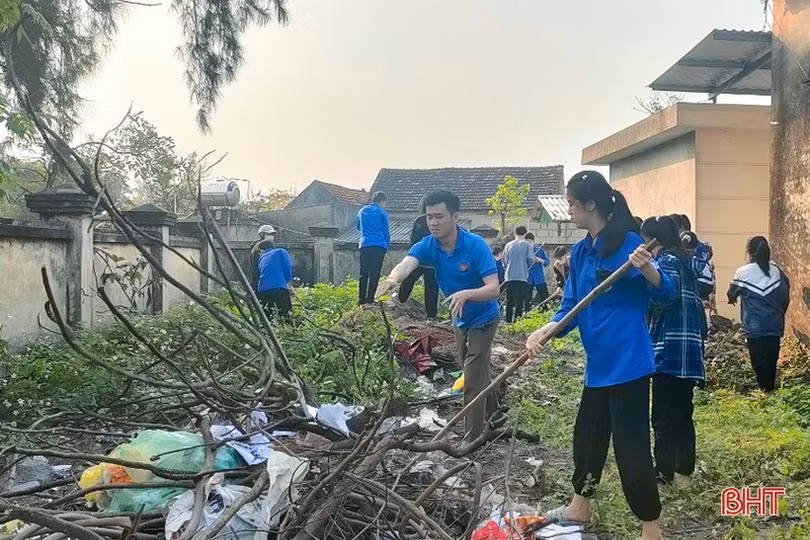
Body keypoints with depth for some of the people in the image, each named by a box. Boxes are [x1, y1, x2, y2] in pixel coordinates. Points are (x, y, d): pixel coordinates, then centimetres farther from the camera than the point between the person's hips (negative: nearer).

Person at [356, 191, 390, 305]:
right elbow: (386, 232, 4)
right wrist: (386, 249, 11)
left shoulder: (362, 211, 16)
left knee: (363, 274, 6)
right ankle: (370, 300, -6)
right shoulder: (382, 213, 3)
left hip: (364, 245, 4)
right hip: (378, 246, -4)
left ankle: (362, 300, 4)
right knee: (374, 274, -4)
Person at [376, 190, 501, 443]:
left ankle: (472, 440, 5)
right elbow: (406, 264, -38)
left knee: (472, 380, -7)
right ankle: (492, 415, 49)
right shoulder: (427, 246, -17)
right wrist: (393, 278, -61)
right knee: (476, 372, 25)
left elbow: (493, 289, -34)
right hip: (460, 320, 7)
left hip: (483, 319, -6)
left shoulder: (476, 246, -29)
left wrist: (466, 294, -54)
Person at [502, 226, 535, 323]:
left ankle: (508, 322, 15)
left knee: (509, 302, 11)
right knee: (520, 303, -2)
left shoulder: (509, 245, 7)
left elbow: (504, 262, 9)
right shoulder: (527, 245, -1)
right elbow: (530, 260, -4)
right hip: (522, 277, -3)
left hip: (510, 277, 4)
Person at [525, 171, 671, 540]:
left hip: (628, 361, -8)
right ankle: (580, 506, 39)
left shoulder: (628, 241, -13)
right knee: (587, 432, 20)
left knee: (630, 443, -2)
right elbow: (571, 307, 10)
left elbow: (665, 292, -11)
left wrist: (646, 268, -31)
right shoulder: (579, 252, 9)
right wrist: (545, 331, -7)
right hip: (599, 362, 8)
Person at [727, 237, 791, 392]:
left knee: (760, 365, 4)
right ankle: (771, 391, 23)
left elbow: (732, 294, 6)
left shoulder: (743, 272, -9)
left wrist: (732, 299, 30)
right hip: (775, 326, 4)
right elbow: (786, 296, 11)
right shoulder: (777, 270, 3)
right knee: (771, 363, 14)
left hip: (755, 328, -4)